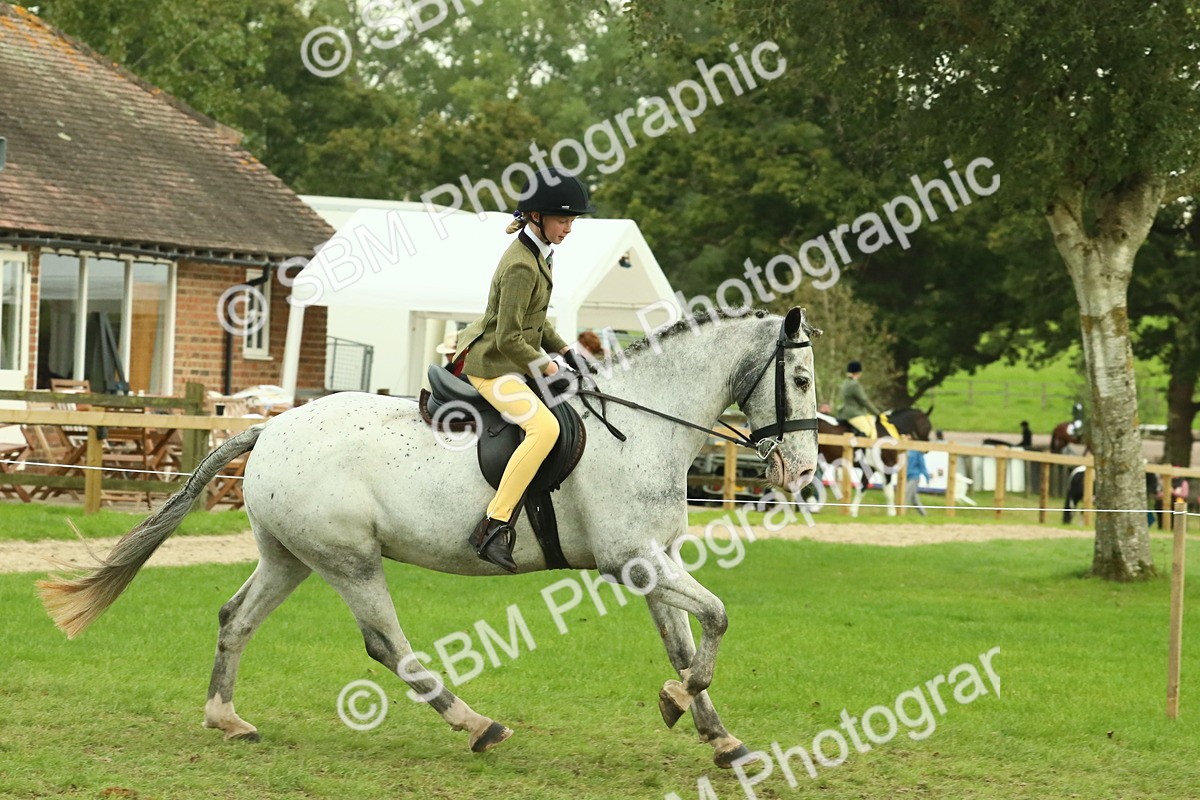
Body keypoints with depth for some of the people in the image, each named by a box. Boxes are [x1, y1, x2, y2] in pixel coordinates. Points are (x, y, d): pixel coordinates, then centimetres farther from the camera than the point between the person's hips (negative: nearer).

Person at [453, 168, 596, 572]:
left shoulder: (538, 254, 10)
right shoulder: (521, 266, -22)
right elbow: (508, 339, -23)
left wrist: (564, 350, 11)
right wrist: (545, 366, -13)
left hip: (510, 360, 11)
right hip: (492, 365, -11)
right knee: (544, 428, -31)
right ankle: (492, 527, -34)